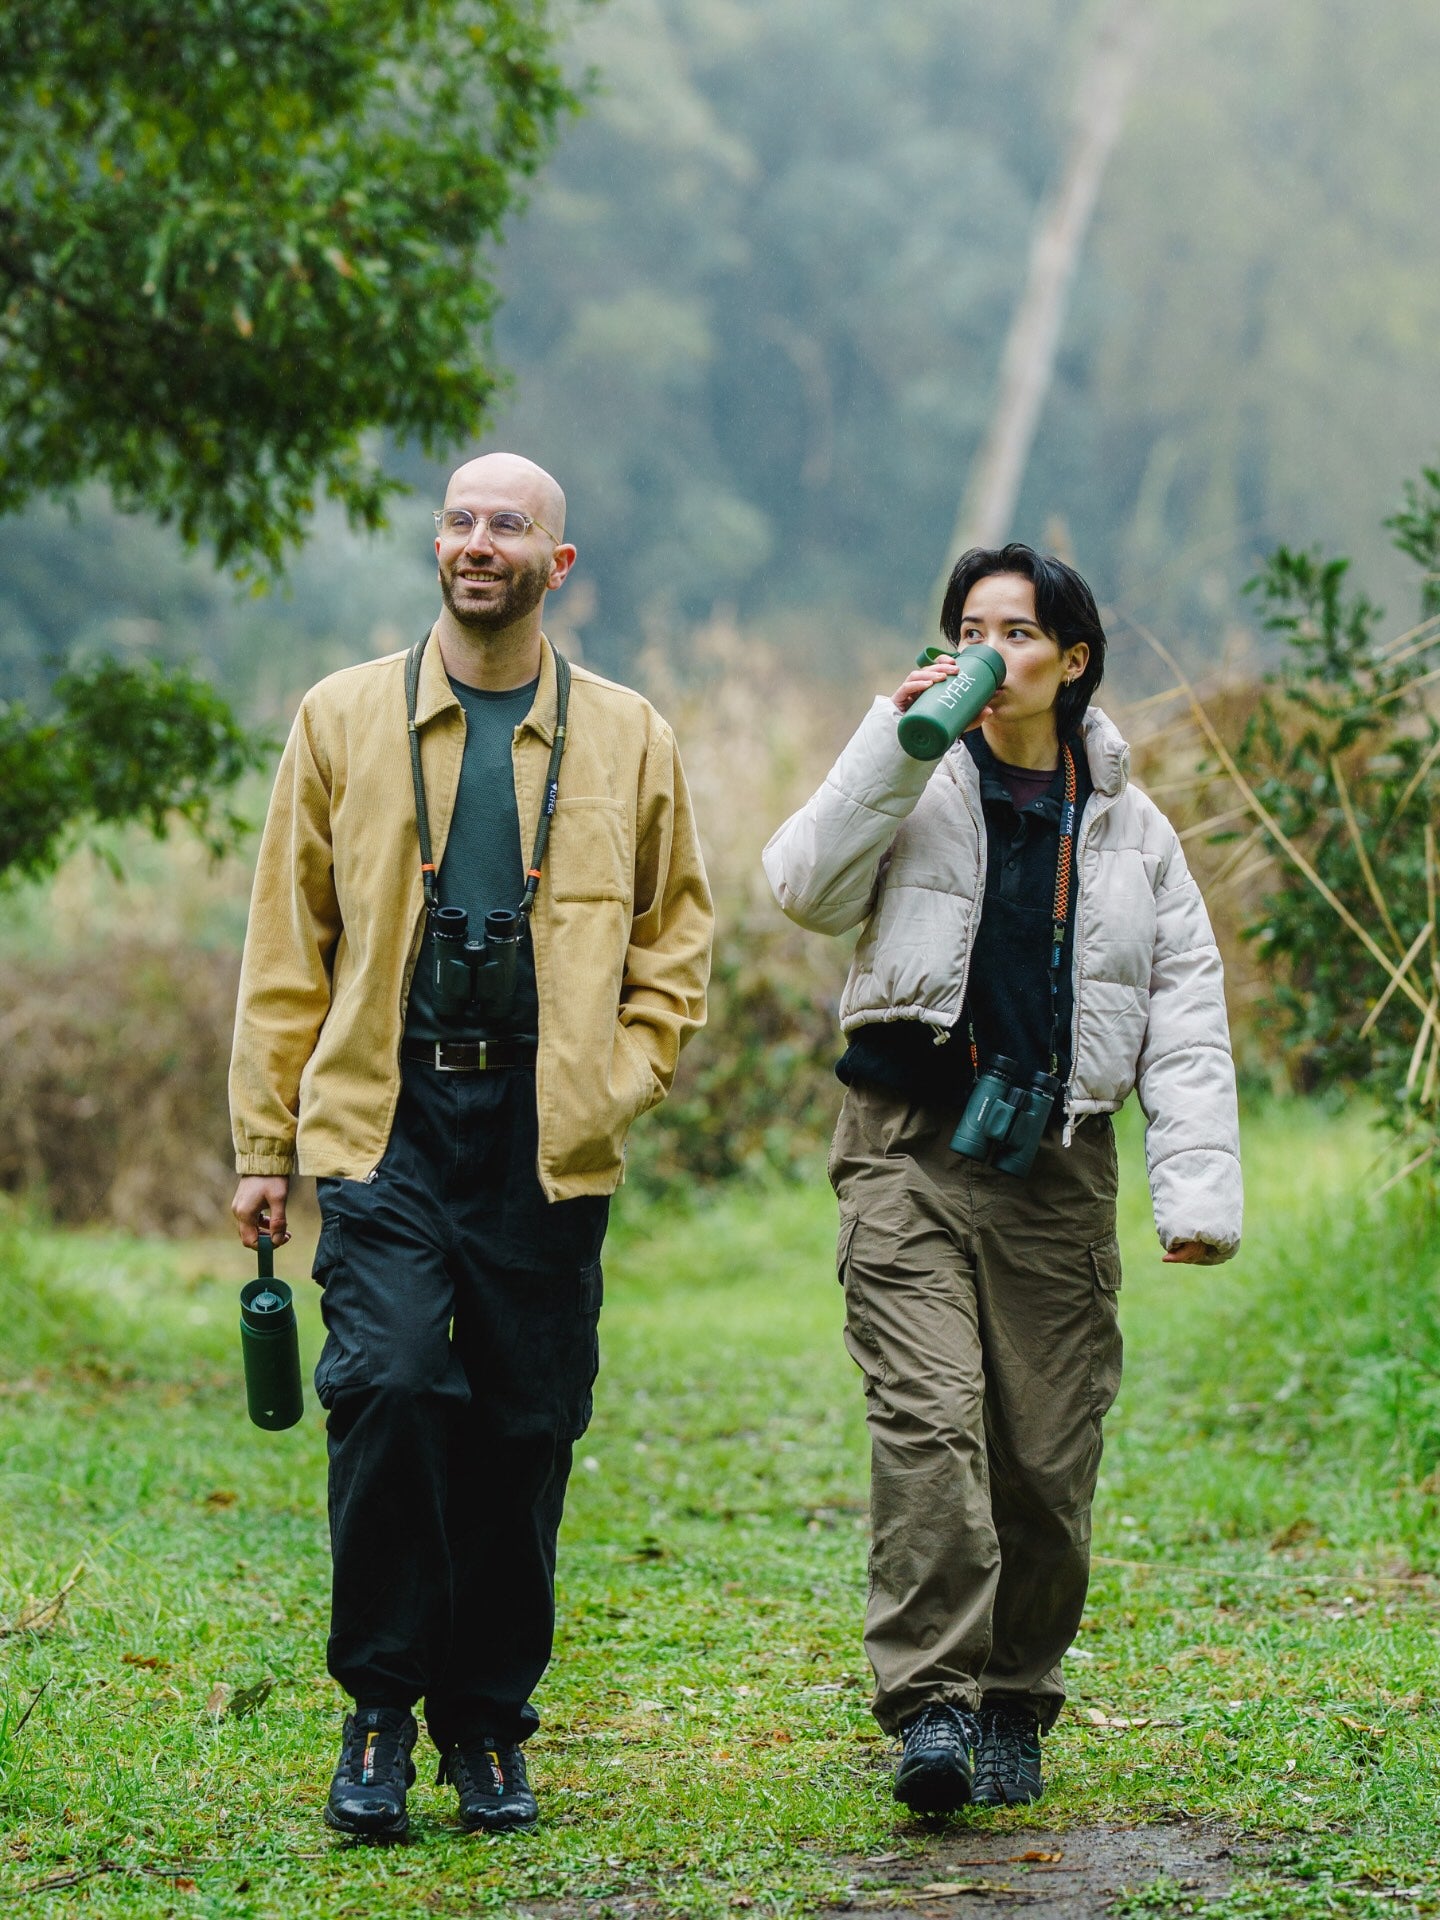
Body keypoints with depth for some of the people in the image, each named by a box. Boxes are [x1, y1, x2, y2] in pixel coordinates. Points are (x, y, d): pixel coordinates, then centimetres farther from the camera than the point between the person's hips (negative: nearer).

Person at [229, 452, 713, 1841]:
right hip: (385, 1117, -1)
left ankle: (487, 1726, 17)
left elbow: (676, 938, 16)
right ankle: (380, 1707, -2)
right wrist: (264, 1141, 5)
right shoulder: (345, 720, 8)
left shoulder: (626, 740, 10)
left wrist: (623, 1081, 0)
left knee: (525, 1427, 3)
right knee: (389, 1384, -17)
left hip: (547, 1137, 1)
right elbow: (286, 945, 10)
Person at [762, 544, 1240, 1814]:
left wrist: (1200, 1189, -1)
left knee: (1050, 1457, 1)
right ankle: (933, 1704, -22)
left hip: (1056, 1172, 2)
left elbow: (1187, 1023, 10)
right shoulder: (919, 788, 9)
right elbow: (808, 889, -7)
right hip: (912, 1149, -2)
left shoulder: (1131, 833, 13)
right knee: (929, 1420, -18)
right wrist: (897, 743, -11)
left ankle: (1013, 1708, 15)